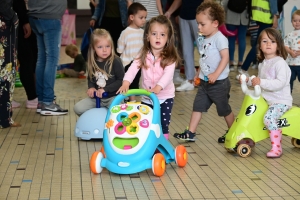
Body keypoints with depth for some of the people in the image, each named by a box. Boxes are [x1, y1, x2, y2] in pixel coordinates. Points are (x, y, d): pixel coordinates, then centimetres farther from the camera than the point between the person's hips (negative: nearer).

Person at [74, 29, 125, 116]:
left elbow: (122, 80, -15)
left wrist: (105, 89, -19)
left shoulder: (115, 61, -14)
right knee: (78, 108, -10)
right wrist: (91, 87, -4)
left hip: (113, 96, -5)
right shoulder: (92, 63, 3)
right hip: (97, 97, 5)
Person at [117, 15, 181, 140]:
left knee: (163, 126, 1)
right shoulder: (144, 55, -4)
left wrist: (158, 87, -45)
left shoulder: (169, 57, -13)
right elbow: (133, 68, -16)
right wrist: (126, 83, -34)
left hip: (165, 97, -3)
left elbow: (168, 74, -28)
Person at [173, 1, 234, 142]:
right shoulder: (205, 40, 10)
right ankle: (190, 133, 11)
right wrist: (199, 73, 22)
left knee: (224, 109, 7)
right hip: (205, 82, 8)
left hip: (219, 82, -8)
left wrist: (215, 74, -29)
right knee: (198, 106, 7)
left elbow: (225, 57, -24)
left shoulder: (219, 38, -17)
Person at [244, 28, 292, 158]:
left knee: (269, 117, -31)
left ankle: (276, 148, -23)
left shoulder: (280, 63, -15)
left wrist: (261, 82, -34)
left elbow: (280, 83, -26)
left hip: (280, 101, -9)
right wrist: (249, 81, 8)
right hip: (265, 99, 9)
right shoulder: (262, 63, 12)